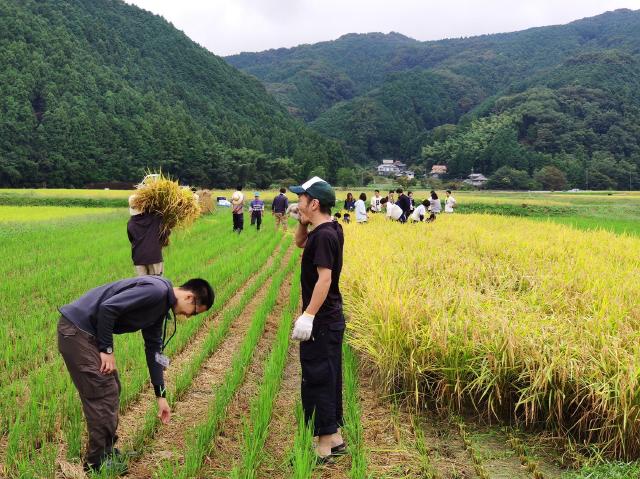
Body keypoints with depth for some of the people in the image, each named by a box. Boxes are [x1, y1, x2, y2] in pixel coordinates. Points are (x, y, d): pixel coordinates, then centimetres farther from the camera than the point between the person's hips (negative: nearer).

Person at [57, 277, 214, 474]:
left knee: (112, 389, 15)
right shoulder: (156, 290, -19)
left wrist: (161, 395, 18)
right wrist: (107, 350, -15)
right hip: (75, 329, -10)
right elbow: (107, 308, -25)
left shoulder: (160, 307, 12)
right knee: (102, 394, -4)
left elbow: (154, 349, 18)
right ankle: (97, 462, 9)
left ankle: (106, 450, 27)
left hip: (89, 332, 10)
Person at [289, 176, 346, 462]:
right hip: (330, 319, 10)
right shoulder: (330, 229, 10)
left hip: (320, 322, -10)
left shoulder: (323, 236, -20)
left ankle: (324, 447, 8)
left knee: (317, 381, -1)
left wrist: (308, 315, -28)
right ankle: (334, 438, 28)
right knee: (328, 379, 17)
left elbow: (324, 278, -27)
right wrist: (302, 222, 8)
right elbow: (300, 243, 26)